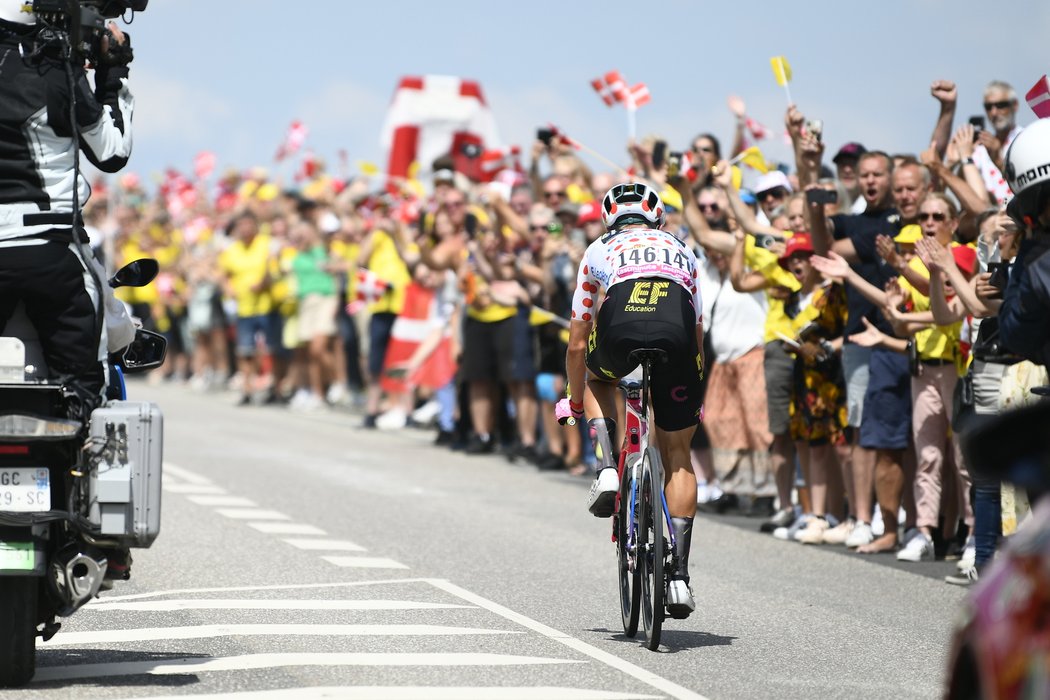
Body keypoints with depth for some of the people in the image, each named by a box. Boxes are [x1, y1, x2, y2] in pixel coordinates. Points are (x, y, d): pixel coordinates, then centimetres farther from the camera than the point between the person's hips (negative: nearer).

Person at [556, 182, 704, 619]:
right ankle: (679, 575, 9)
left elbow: (577, 344, 36)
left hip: (619, 329, -1)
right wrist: (695, 402, 57)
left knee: (596, 378, 38)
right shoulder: (681, 251, 37)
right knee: (677, 455, 15)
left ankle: (607, 470, 17)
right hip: (676, 332, 1)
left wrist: (574, 402, 51)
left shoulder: (599, 251, 33)